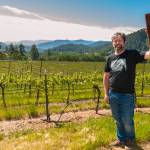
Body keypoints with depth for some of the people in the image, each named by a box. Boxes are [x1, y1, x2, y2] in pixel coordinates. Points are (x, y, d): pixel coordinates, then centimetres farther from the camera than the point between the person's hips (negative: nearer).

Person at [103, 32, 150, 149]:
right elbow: (106, 77, 12)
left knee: (127, 120, 5)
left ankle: (131, 140, 31)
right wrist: (106, 93, 9)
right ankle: (121, 139, 37)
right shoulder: (110, 58, 6)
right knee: (118, 120, 17)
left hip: (127, 95, -4)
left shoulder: (132, 54, -5)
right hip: (113, 95, 4)